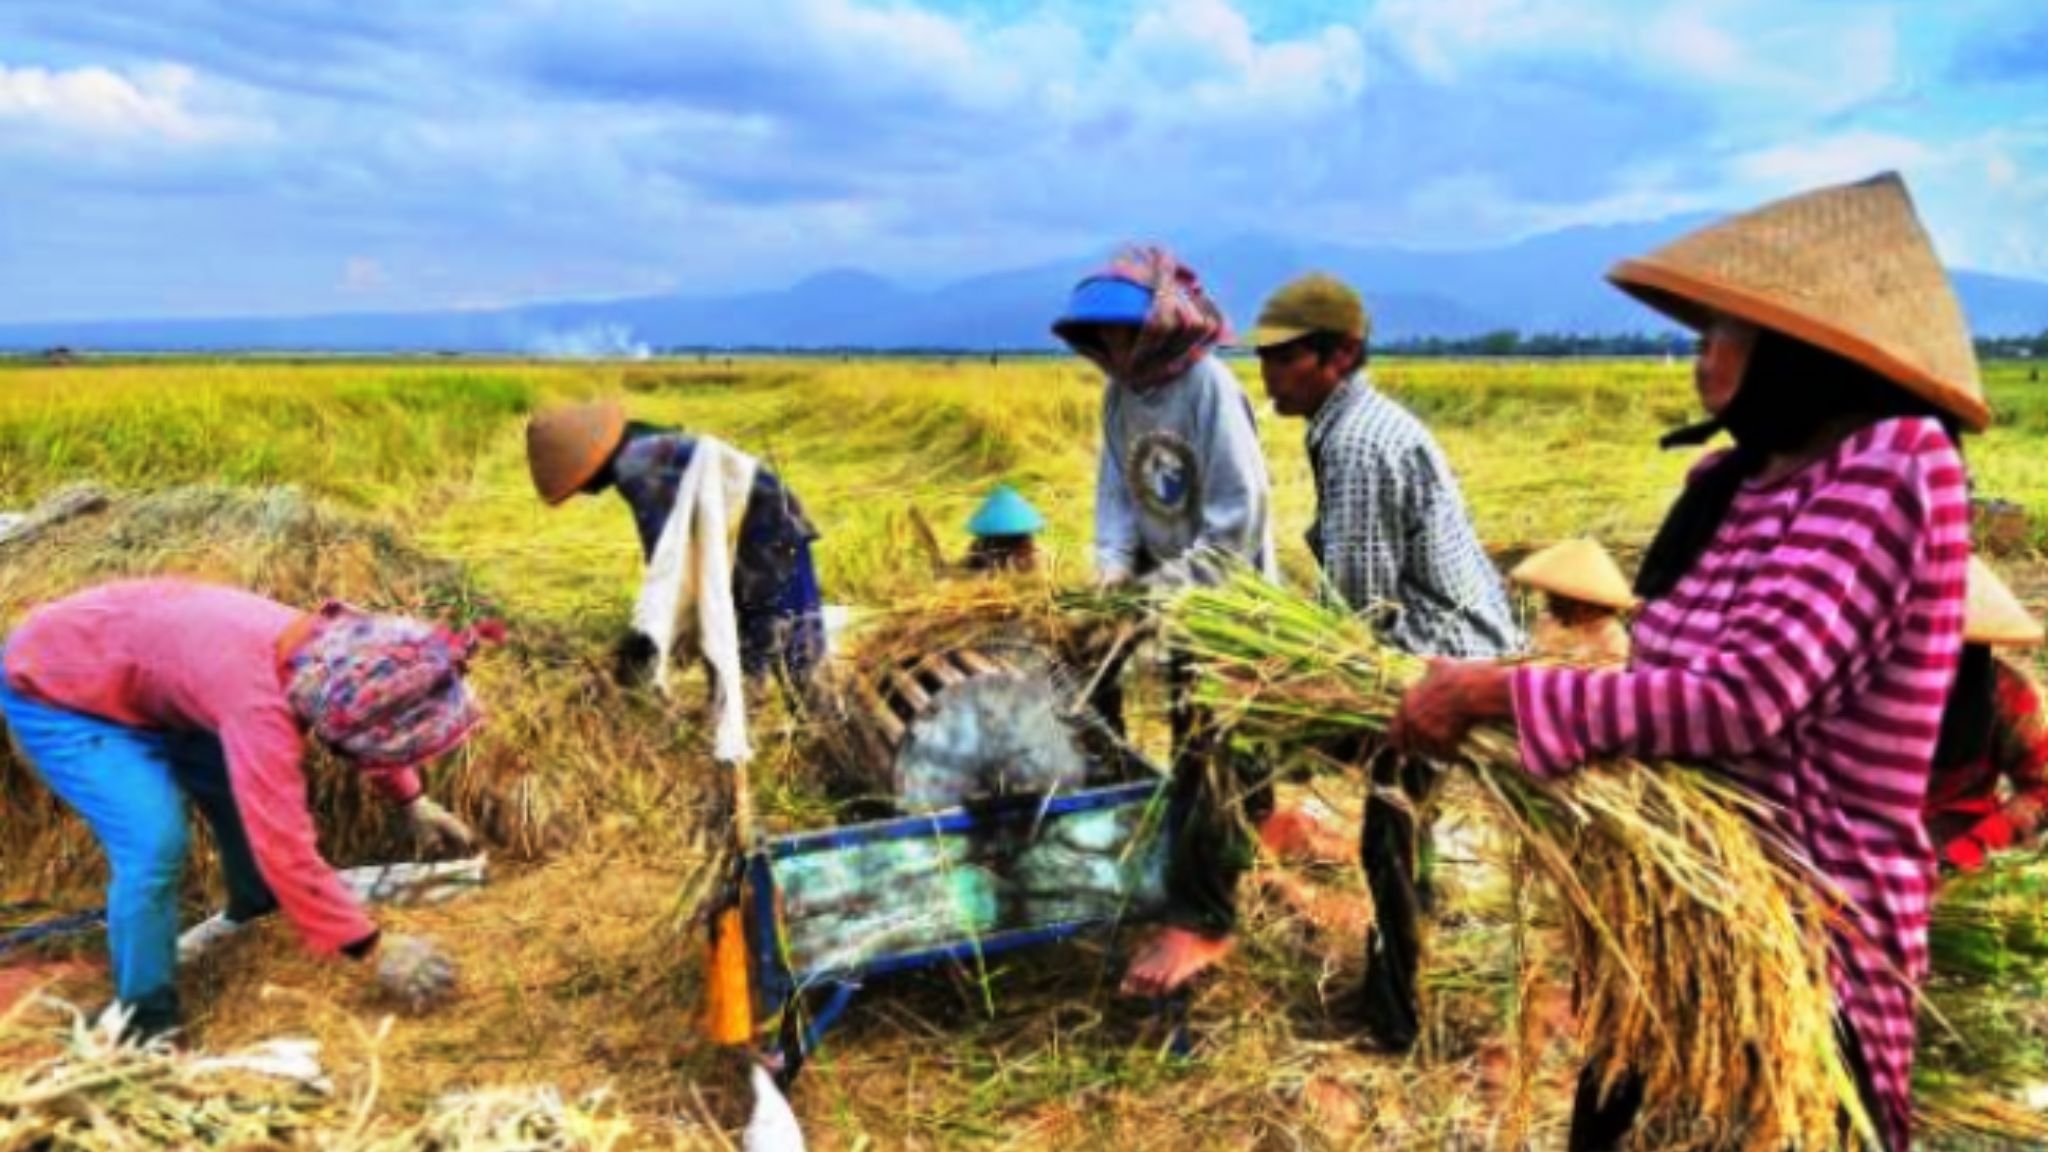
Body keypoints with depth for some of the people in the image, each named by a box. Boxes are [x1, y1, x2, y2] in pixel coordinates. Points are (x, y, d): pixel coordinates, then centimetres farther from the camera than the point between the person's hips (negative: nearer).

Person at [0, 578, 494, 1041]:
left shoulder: (321, 647, -14)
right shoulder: (258, 700, -40)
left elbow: (369, 731, 11)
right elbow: (284, 848, -37)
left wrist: (413, 801, 12)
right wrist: (374, 947, -30)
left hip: (127, 673, 8)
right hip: (50, 690, -8)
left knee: (253, 793, 11)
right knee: (156, 844, -20)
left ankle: (256, 910, 36)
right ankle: (147, 1025, -2)